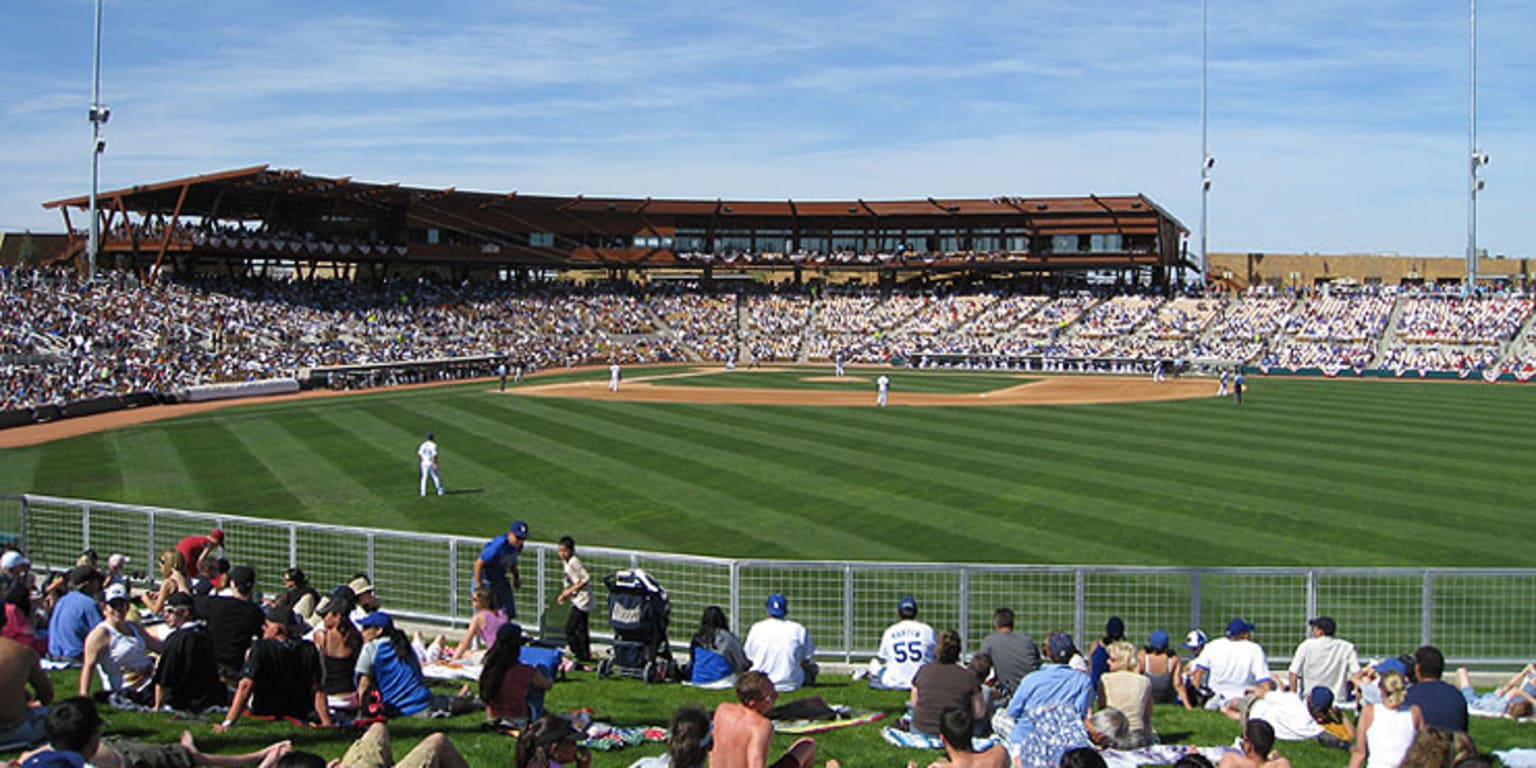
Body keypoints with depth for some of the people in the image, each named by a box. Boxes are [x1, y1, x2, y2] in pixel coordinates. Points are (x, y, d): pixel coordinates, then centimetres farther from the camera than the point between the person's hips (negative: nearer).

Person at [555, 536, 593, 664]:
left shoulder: (574, 562, -18)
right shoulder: (564, 563, 12)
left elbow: (586, 579, -22)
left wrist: (570, 590, -18)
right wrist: (564, 594, 8)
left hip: (582, 599, -10)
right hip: (577, 601, 10)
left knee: (570, 628, -10)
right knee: (581, 630, 15)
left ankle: (580, 656, -6)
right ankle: (586, 657, 23)